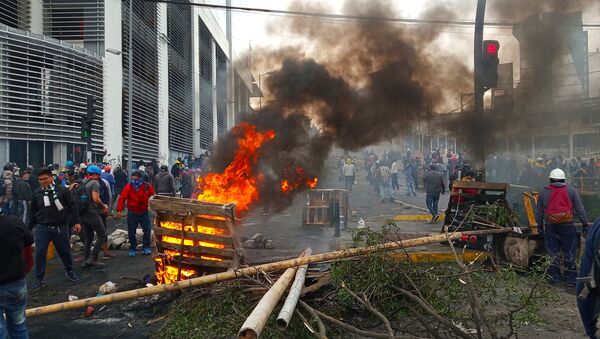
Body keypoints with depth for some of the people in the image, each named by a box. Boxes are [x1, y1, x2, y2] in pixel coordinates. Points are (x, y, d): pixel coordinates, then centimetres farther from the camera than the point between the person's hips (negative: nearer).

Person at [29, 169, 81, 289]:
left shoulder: (62, 191, -5)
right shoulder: (37, 193, 4)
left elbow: (72, 206, -3)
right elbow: (32, 212, 12)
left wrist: (76, 222, -9)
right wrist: (29, 227, 13)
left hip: (60, 228, -1)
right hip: (42, 228, 2)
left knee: (65, 251, 12)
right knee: (40, 253, 0)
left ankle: (70, 271, 35)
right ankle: (39, 279, 12)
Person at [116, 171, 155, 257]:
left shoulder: (147, 186, -6)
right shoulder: (128, 187, -10)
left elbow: (153, 197, 5)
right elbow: (122, 198, -14)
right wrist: (119, 210, -21)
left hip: (144, 212, 1)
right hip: (132, 213, -1)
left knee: (147, 230, 4)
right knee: (131, 232, 5)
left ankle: (146, 247, 19)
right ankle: (132, 249, 20)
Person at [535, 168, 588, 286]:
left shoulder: (543, 192, 5)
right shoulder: (571, 191, 2)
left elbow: (539, 212, 10)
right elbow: (580, 209, 2)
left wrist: (540, 225, 20)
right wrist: (585, 223, 10)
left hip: (550, 228, 1)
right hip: (567, 227, -1)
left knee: (552, 253, 7)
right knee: (569, 253, 5)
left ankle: (554, 278, 11)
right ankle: (571, 279, 8)